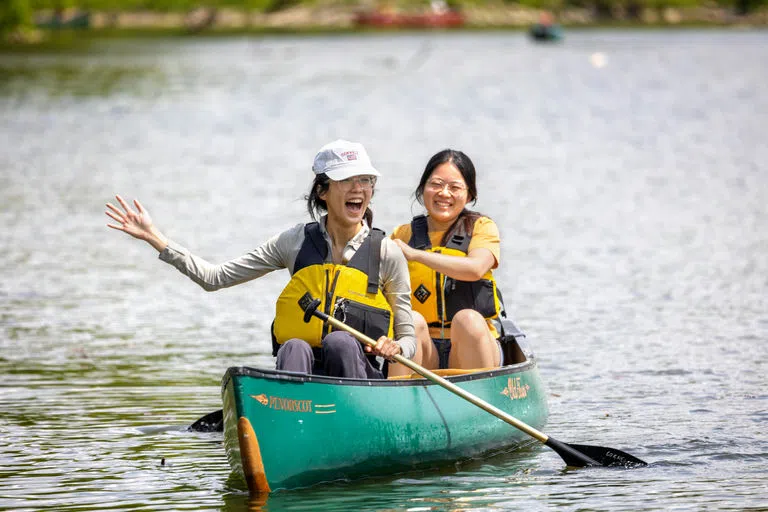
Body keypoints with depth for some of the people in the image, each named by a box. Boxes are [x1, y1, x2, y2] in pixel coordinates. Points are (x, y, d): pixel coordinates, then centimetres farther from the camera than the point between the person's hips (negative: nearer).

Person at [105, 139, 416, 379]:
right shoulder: (297, 242, 8)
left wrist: (395, 349, -17)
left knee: (340, 341, -32)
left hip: (358, 378, -1)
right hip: (303, 377, 1)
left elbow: (408, 338, 8)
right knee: (295, 348, -33)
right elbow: (215, 278, 10)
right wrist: (154, 237, 5)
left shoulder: (386, 253, 4)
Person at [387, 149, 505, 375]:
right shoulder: (403, 235, 12)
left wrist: (415, 254, -22)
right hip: (424, 354, 1)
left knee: (468, 319, -31)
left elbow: (475, 268, -16)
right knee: (411, 320, -28)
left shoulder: (481, 227, 6)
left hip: (470, 348, -1)